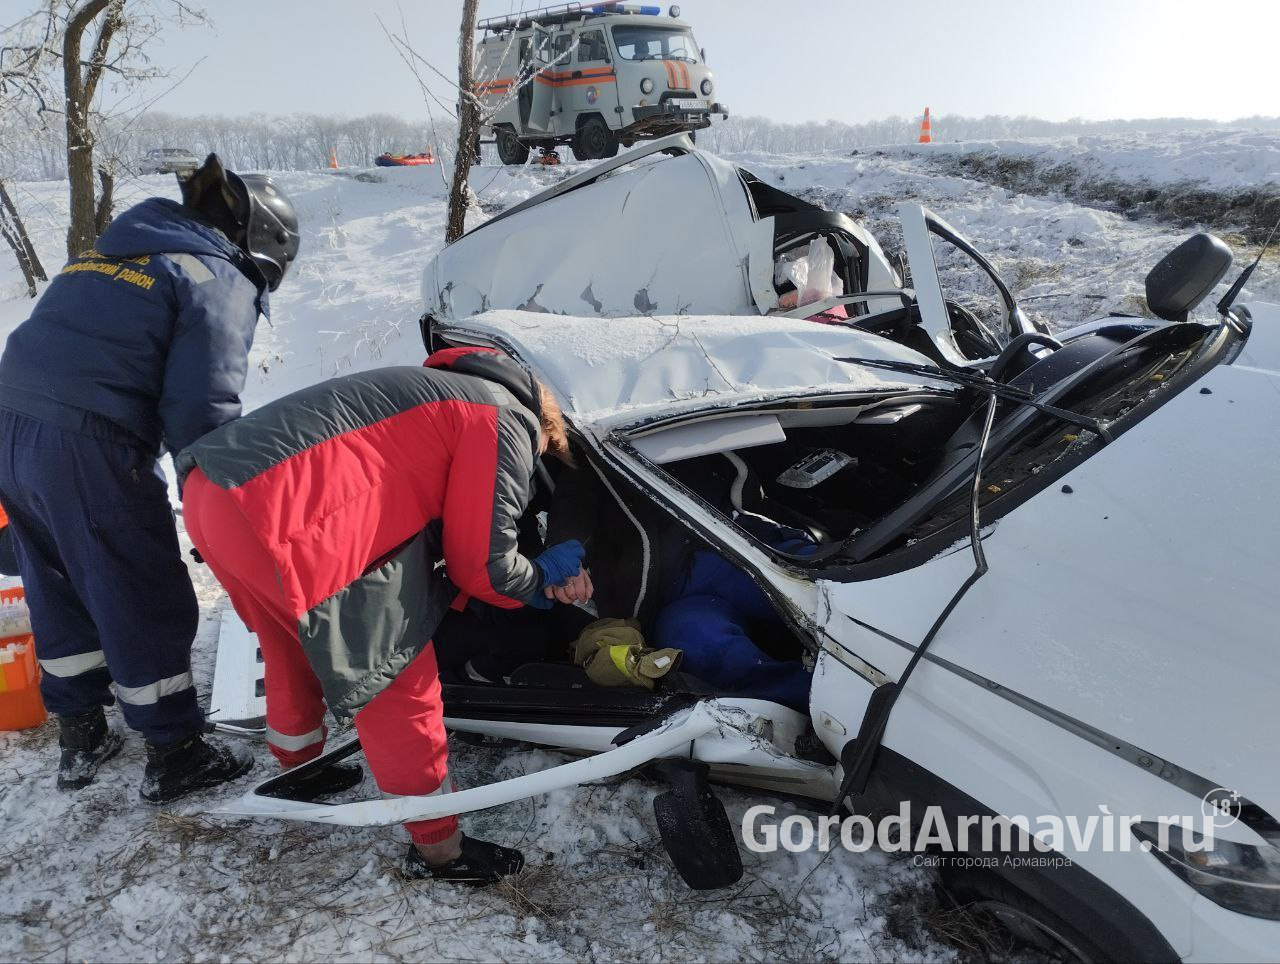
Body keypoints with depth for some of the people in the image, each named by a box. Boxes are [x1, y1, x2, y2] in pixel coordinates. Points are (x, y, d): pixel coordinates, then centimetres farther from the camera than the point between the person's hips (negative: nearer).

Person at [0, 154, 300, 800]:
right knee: (147, 606, 5)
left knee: (60, 595, 21)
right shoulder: (220, 280, -4)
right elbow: (201, 412, -14)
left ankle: (80, 738, 35)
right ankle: (174, 757, 19)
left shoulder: (111, 251, 22)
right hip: (91, 449, -8)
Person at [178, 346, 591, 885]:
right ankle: (437, 849, 23)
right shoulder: (507, 420, 3)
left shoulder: (440, 398, 29)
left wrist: (535, 584, 23)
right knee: (400, 685, 7)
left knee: (292, 651, 33)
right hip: (282, 524, -10)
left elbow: (449, 545, 26)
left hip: (210, 491, 10)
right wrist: (544, 579, 22)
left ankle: (300, 770, 56)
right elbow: (482, 563, 2)